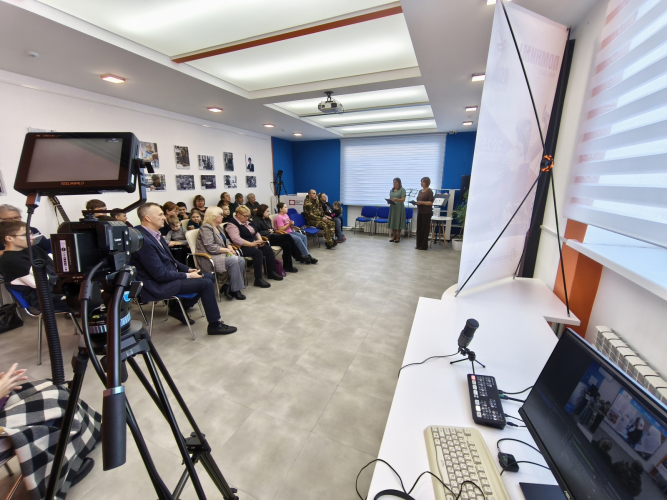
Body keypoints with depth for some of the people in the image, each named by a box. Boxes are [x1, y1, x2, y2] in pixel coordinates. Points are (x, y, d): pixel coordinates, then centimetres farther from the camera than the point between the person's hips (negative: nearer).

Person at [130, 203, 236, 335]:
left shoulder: (154, 234, 6)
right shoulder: (143, 240, -24)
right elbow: (160, 275, -24)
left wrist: (188, 269, 4)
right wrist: (187, 275, -14)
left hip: (168, 274, 10)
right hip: (157, 285, -10)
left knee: (210, 277, 7)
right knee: (205, 283, -18)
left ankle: (179, 307, 16)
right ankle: (214, 324, -4)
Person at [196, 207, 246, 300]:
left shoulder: (218, 227, 18)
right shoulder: (206, 228, -11)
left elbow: (226, 240, 23)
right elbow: (211, 247, -20)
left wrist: (230, 248, 2)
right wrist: (227, 250, -14)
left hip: (221, 254, 9)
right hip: (209, 258, -9)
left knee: (241, 260, -15)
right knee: (234, 261, -29)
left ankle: (228, 286, -11)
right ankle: (235, 290, -18)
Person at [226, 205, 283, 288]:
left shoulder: (247, 221, 17)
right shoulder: (232, 224, -11)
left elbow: (256, 232, 22)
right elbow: (236, 239, -25)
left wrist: (260, 240, 0)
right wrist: (251, 244, -26)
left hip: (254, 243, 9)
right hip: (243, 247, -9)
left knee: (268, 249, -12)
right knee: (258, 253, -32)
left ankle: (271, 272, 0)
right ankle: (258, 279, -27)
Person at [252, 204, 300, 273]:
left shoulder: (267, 219, 22)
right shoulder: (256, 220, -1)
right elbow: (256, 233, -12)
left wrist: (272, 231, 2)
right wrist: (268, 232, -7)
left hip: (272, 236, 8)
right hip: (266, 239, -8)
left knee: (286, 243, -23)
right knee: (287, 237, -23)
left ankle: (287, 266, -20)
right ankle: (299, 257, -12)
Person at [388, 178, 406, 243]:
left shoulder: (402, 190, -4)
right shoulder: (392, 190, 13)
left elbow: (403, 200, -12)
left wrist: (396, 199, -29)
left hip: (399, 208, -5)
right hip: (392, 207, 6)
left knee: (398, 222, -2)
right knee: (392, 221, 7)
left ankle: (398, 237, 7)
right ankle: (394, 236, 17)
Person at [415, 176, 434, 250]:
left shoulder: (429, 191, -6)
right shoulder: (420, 191, 14)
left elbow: (431, 202, -12)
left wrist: (422, 202, -21)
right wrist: (416, 202, 1)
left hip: (426, 213, -7)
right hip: (420, 212, 7)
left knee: (425, 229, -2)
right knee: (419, 228, 7)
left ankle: (424, 246, 5)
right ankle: (418, 244, 15)